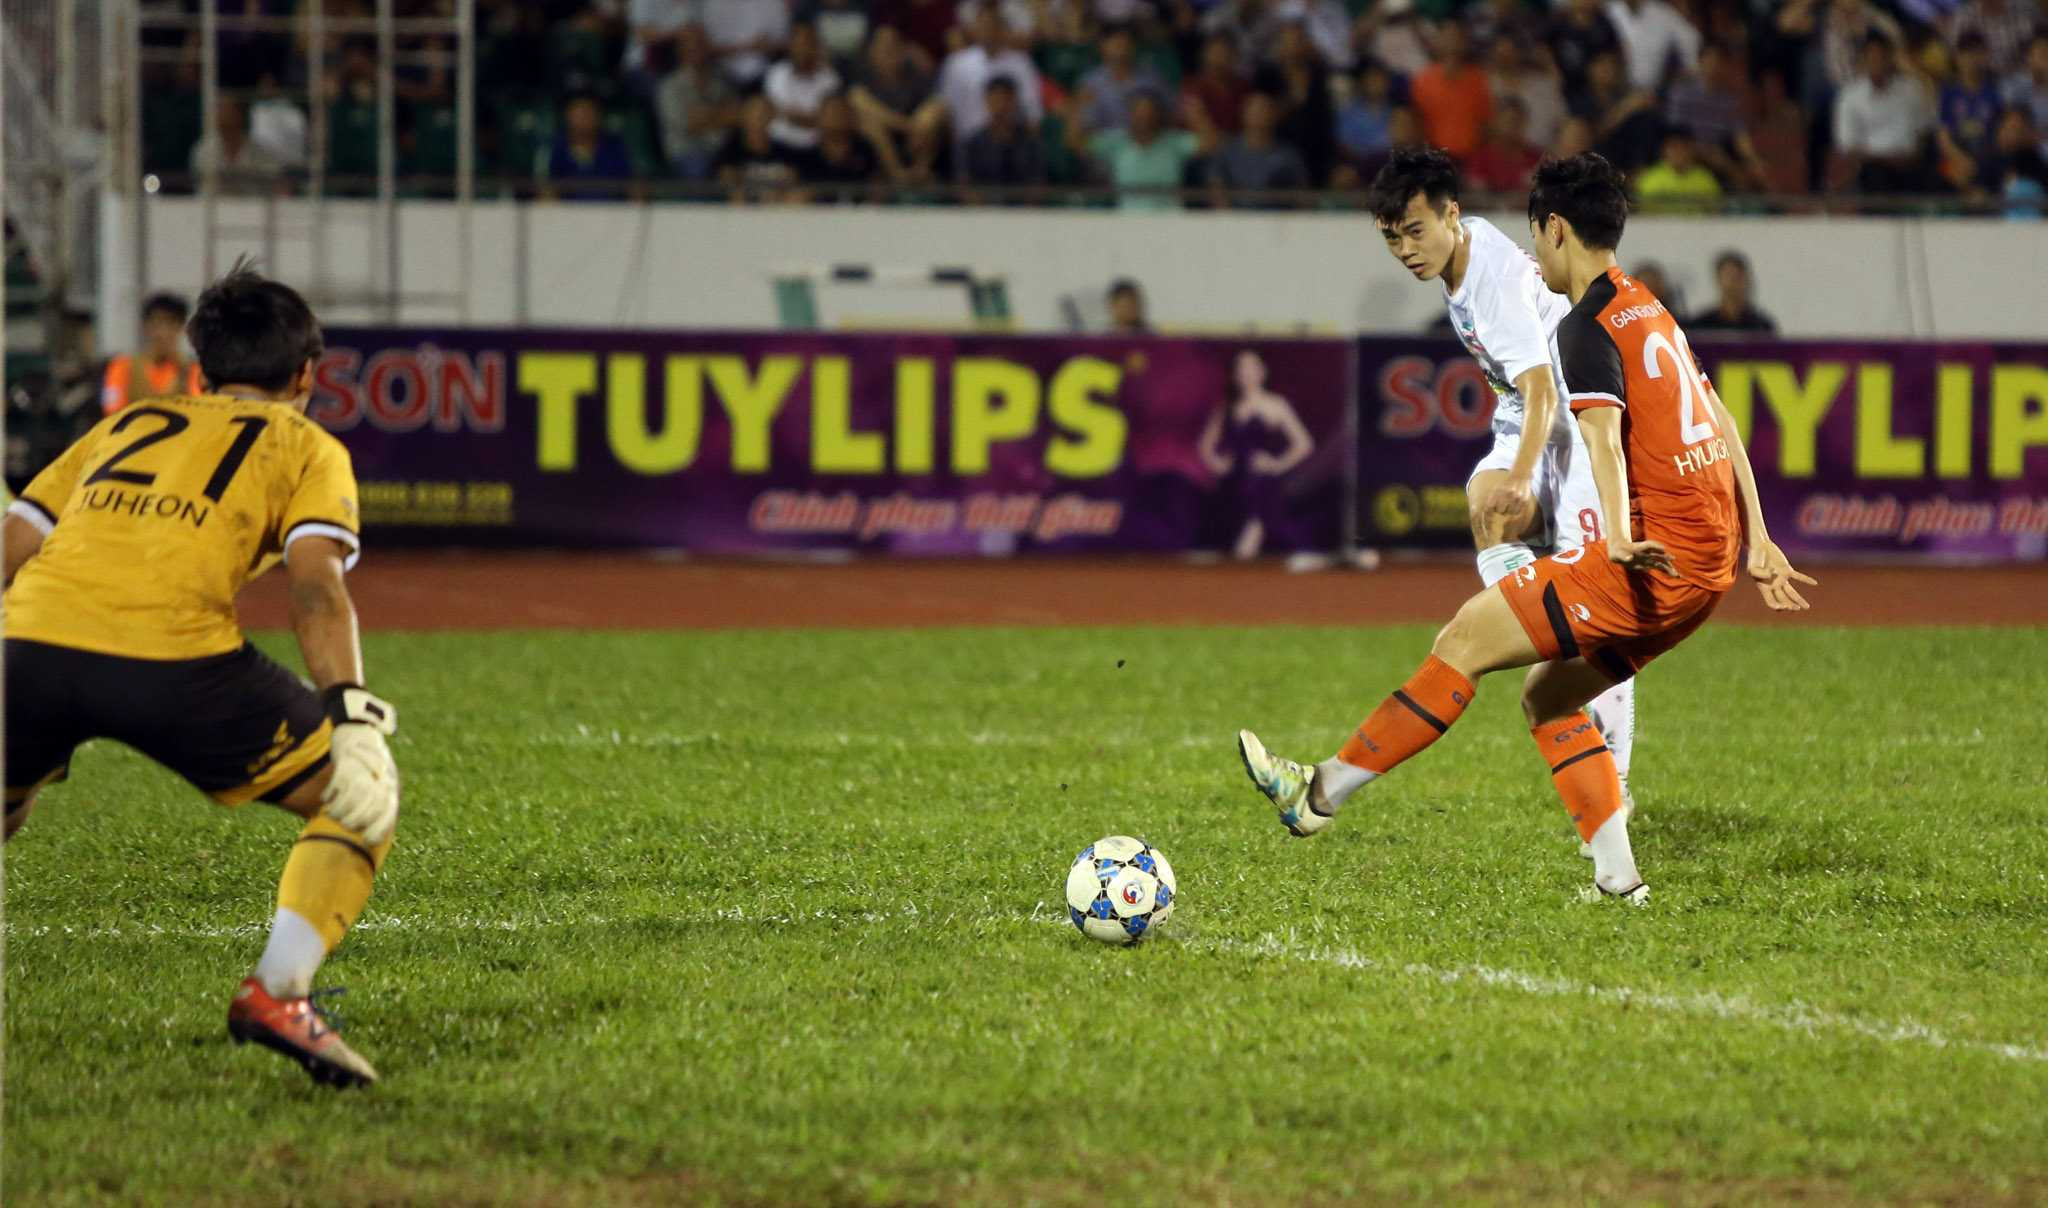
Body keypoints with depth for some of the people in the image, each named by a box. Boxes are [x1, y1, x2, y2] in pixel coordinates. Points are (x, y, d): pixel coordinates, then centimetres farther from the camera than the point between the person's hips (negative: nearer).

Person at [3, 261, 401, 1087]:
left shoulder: (126, 423, 32)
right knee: (360, 798, 13)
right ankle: (277, 992, -4)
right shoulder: (306, 446, 21)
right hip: (170, 656, -4)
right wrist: (354, 719, -5)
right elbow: (315, 584, 1)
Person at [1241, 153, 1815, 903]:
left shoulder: (1589, 327, -9)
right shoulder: (1649, 312, 21)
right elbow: (1721, 424, 25)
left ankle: (1323, 792, -3)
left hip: (1654, 559, -9)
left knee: (1467, 639, -6)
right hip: (1711, 561, 9)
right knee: (1548, 697, 15)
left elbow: (1603, 433, -26)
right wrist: (1755, 540, 28)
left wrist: (1618, 537, -41)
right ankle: (1618, 879, 5)